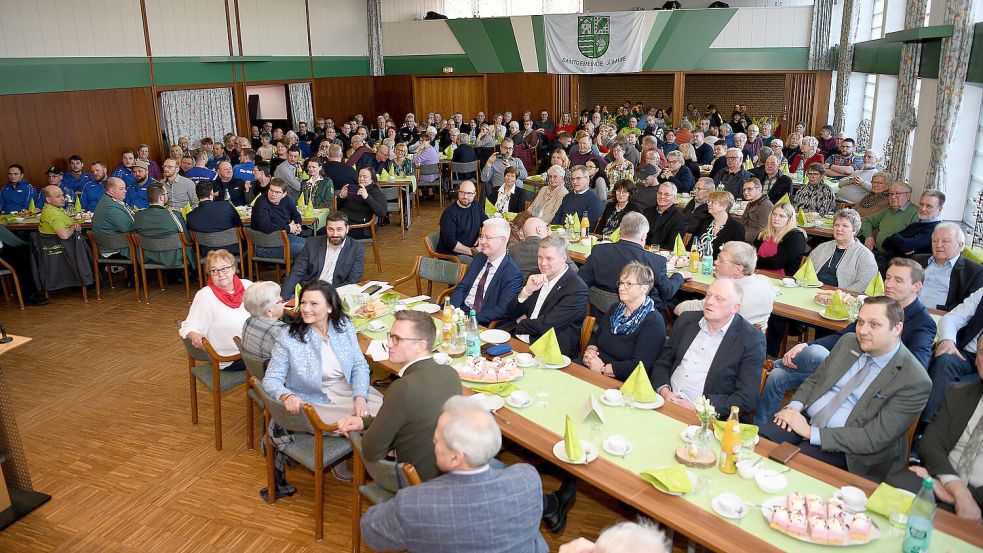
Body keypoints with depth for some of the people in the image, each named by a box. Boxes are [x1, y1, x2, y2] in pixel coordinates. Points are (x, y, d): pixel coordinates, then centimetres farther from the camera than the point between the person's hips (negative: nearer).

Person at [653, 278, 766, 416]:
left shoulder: (751, 340, -5)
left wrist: (696, 408, -16)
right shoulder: (687, 320, 10)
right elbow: (662, 363, 14)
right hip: (666, 402, 4)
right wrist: (664, 392, -7)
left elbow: (746, 399, -9)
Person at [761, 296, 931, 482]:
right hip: (804, 418, 5)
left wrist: (810, 432, -20)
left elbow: (875, 439, -17)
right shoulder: (848, 341, 6)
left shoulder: (915, 382, -13)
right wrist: (794, 406, -6)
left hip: (843, 451, -5)